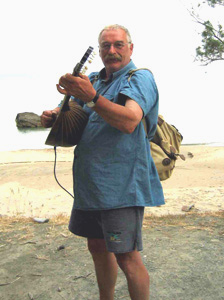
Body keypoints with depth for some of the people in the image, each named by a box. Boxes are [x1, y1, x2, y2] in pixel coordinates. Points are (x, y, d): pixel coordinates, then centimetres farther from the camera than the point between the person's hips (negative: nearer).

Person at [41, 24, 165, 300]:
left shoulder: (141, 77, -6)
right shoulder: (93, 80, 16)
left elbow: (129, 122, -24)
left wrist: (92, 97, -39)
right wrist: (53, 116, -2)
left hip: (122, 183, -7)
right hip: (89, 182, 8)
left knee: (127, 258, -6)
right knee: (98, 248, 19)